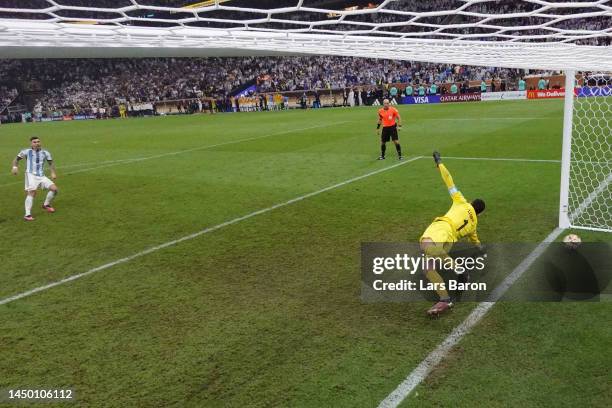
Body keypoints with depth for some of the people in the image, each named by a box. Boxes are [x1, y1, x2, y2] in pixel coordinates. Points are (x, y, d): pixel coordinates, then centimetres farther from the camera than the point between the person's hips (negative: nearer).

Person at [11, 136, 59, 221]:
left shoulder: (45, 153, 10)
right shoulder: (27, 152, 2)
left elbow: (51, 163, 17)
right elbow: (17, 159, 10)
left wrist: (53, 173, 1)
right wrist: (15, 167, -9)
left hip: (41, 176, 4)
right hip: (31, 175, -4)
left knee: (54, 189, -7)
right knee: (32, 192, -24)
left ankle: (46, 205, 20)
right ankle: (27, 215, -23)